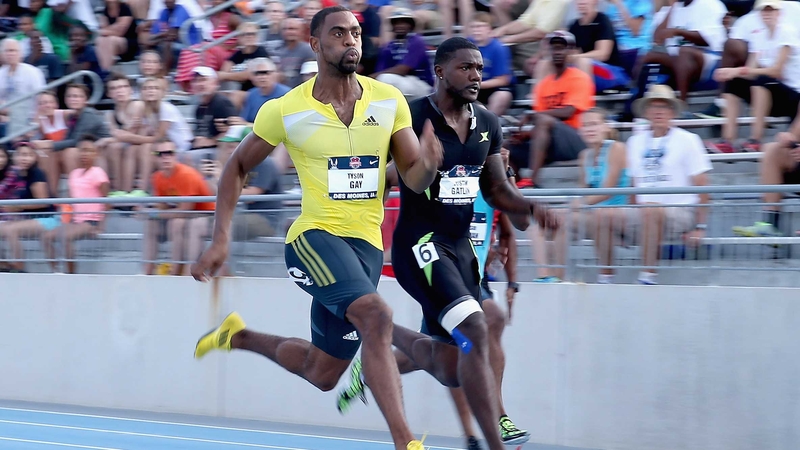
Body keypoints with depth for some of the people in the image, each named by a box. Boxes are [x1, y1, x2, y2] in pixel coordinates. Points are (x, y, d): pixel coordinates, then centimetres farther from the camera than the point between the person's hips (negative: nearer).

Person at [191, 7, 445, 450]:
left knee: (322, 374, 12)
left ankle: (238, 337, 41)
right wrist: (220, 239, -1)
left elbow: (414, 179, 4)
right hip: (316, 235, -4)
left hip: (366, 244, 5)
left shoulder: (389, 100, 3)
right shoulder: (285, 110, -5)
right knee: (375, 316, -32)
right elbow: (237, 167, 7)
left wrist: (427, 164, -20)